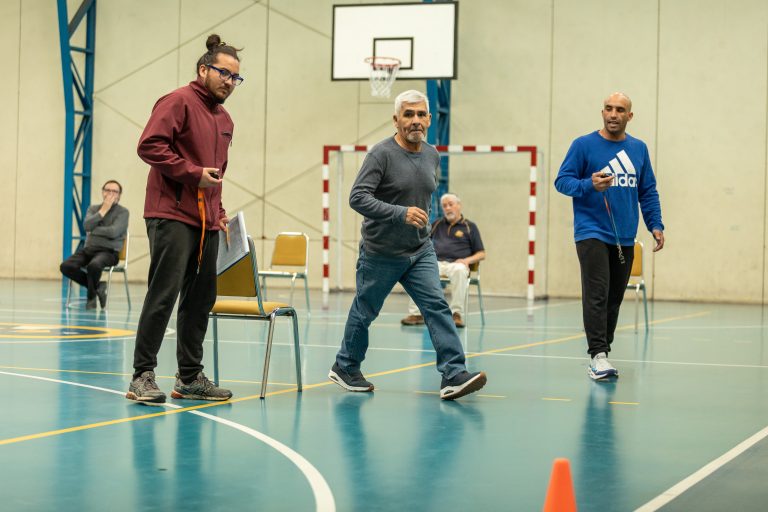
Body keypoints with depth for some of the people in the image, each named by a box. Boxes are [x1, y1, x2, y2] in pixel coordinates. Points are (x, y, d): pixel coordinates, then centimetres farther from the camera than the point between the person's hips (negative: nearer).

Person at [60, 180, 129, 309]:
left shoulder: (123, 211, 0)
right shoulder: (93, 208, 14)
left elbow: (113, 232, -15)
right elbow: (87, 226, -6)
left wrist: (93, 229, -3)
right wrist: (103, 210, -7)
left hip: (109, 251, -5)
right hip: (89, 248, 5)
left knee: (94, 265, -38)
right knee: (66, 266, -21)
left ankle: (91, 296, -8)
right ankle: (97, 287, -1)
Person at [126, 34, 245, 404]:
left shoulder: (225, 120, 20)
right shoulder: (179, 102, -4)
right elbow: (149, 145, -15)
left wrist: (220, 213, 16)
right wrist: (194, 173, -16)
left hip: (207, 222, 8)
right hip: (173, 216, -8)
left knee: (201, 299, 8)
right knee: (164, 294, -10)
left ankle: (190, 377, 15)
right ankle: (142, 375, -5)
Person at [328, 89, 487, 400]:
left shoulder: (432, 155, 5)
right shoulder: (382, 154, -16)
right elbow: (357, 198, -25)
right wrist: (401, 214, -33)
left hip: (420, 251, 5)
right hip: (380, 254, -5)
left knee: (437, 307, -10)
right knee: (364, 313, 10)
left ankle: (453, 375, -14)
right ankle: (345, 368, 30)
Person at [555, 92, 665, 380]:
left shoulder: (639, 149, 12)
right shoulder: (584, 145, -2)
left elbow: (648, 191, 16)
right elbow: (562, 180, -3)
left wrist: (655, 225, 6)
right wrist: (589, 185, -21)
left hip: (625, 238, 5)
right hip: (592, 233, -5)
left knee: (614, 299, 8)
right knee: (597, 294, -15)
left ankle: (603, 351, 15)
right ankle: (597, 355, -17)